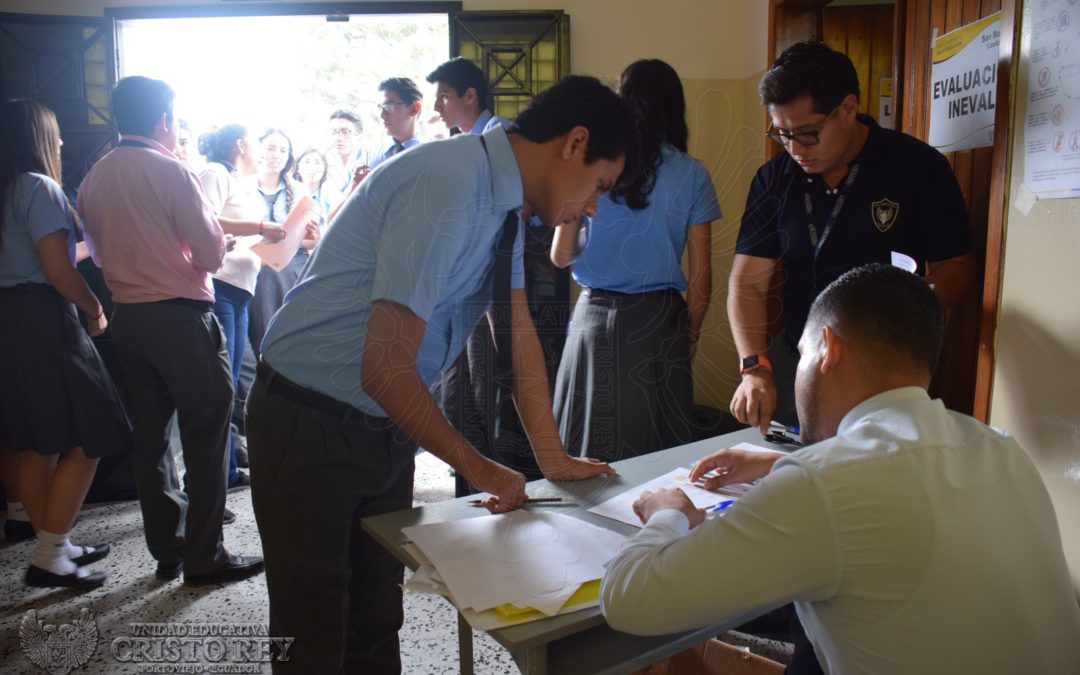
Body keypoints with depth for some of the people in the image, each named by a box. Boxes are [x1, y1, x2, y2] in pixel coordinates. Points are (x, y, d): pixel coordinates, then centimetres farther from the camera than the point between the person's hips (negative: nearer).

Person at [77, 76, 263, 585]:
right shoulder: (171, 171, -12)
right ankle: (204, 557, 8)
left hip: (127, 316, 7)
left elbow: (100, 254, 17)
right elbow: (211, 254, -13)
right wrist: (215, 242, 8)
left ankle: (167, 552, 24)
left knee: (151, 437, 13)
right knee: (205, 436, 2)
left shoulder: (92, 179, 9)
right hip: (181, 318, -7)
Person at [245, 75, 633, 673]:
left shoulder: (505, 199, 1)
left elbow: (518, 330, 7)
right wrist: (478, 468, -14)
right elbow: (386, 370, -27)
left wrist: (553, 458, 7)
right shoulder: (448, 187, -28)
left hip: (384, 423, 8)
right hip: (311, 424, -8)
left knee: (377, 624, 18)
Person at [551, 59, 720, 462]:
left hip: (596, 317, 0)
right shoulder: (692, 176, -3)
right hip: (659, 322, 0)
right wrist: (690, 335, 10)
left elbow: (561, 255, 0)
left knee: (589, 451, 12)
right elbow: (701, 277, -2)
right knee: (659, 453, 12)